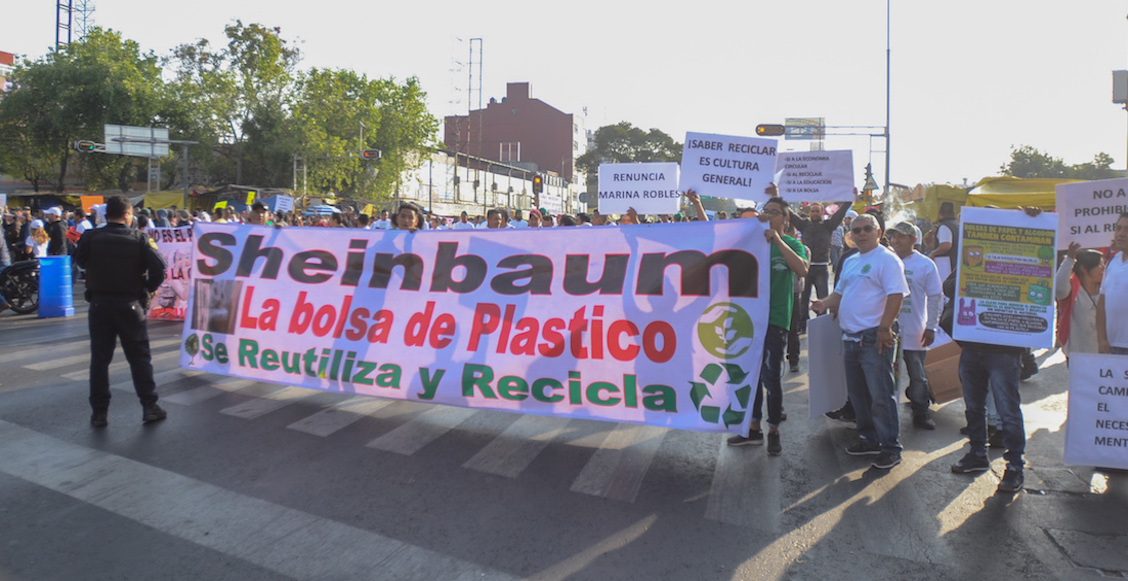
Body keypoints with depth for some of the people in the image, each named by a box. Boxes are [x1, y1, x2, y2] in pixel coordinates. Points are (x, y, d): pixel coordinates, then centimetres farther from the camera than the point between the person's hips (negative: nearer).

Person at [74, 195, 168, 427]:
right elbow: (159, 267, -15)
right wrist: (148, 288, 0)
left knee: (99, 358, 8)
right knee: (139, 357, 8)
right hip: (130, 305, -1)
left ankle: (99, 412, 11)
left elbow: (79, 261, 11)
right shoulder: (139, 239, -8)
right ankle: (149, 406, 10)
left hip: (99, 304, 1)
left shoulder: (91, 238, -4)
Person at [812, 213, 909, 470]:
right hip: (850, 337, 9)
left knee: (880, 395, -5)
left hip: (874, 338, -8)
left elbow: (895, 295, -17)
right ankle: (869, 439, 28)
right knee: (857, 392, 15)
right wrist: (825, 304, 5)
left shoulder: (887, 259, -9)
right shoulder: (850, 262, 18)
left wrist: (884, 328, -24)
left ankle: (890, 447, 4)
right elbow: (840, 292, 26)